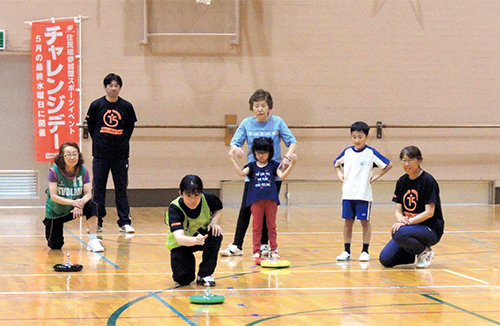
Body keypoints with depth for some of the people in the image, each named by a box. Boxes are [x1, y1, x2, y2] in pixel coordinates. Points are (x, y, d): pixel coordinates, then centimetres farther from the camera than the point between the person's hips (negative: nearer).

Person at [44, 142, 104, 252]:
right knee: (55, 246, 0)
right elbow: (53, 196, -24)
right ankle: (48, 224, 35)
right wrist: (73, 202, -36)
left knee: (91, 205, -30)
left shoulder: (83, 171, -14)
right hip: (55, 212, -1)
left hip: (73, 210, 2)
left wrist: (81, 202, -38)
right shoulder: (54, 171, -22)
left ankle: (93, 240, -24)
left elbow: (88, 193, -15)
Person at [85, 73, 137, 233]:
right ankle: (97, 222, 12)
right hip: (100, 155, 0)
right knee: (98, 189, 4)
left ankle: (124, 222, 7)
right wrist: (97, 141, 4)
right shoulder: (96, 105, -1)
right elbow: (90, 125, 9)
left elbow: (130, 126, 12)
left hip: (120, 154, 0)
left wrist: (124, 141, 5)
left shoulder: (126, 106, 0)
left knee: (121, 188, 3)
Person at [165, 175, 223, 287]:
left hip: (202, 235, 3)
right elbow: (179, 237, -46)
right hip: (180, 244, -3)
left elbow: (218, 208, 4)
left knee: (215, 235, -31)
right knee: (183, 279, -20)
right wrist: (195, 240, -67)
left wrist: (214, 221, -18)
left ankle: (204, 274, -11)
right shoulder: (174, 208, -32)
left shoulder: (208, 199, -22)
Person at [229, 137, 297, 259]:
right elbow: (242, 173, -8)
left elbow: (282, 176, -4)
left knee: (271, 225, 7)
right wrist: (232, 159, -16)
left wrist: (291, 164, -16)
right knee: (257, 226, 2)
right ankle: (256, 251, 6)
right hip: (256, 200, 0)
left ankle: (274, 250, 14)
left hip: (271, 199, 0)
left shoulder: (273, 165, 8)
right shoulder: (252, 166, 8)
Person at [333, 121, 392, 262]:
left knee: (365, 221, 1)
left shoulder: (371, 152, -5)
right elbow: (336, 163, 26)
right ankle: (346, 251, 13)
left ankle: (365, 251, 8)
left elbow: (388, 165, -2)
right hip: (347, 193, 4)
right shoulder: (347, 152, 7)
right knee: (348, 221, 7)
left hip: (363, 194, -4)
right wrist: (340, 173, 9)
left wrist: (376, 177, -5)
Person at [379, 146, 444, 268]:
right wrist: (400, 219, -19)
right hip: (409, 228, 6)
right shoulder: (402, 181, 7)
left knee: (400, 234, -36)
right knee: (385, 259, -10)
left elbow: (429, 212, -17)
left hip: (431, 229, -6)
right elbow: (398, 210, 5)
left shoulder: (428, 181, -12)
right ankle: (413, 253, 17)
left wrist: (408, 222, -25)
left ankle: (425, 251, -8)